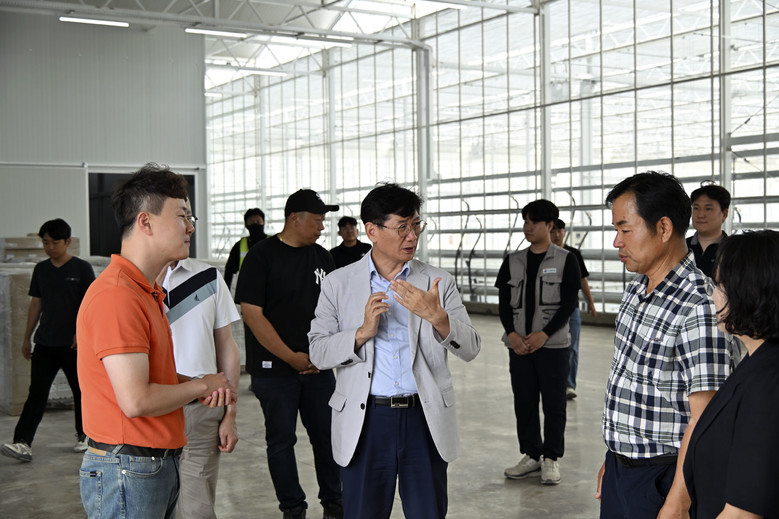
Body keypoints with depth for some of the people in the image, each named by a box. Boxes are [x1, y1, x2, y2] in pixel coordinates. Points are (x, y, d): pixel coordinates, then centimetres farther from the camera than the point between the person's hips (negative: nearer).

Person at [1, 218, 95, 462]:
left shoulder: (82, 268, -5)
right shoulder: (41, 269, 10)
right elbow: (36, 304, 15)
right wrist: (27, 337, 14)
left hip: (73, 344, -4)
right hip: (45, 344, 4)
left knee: (80, 391, 8)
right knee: (36, 394, -4)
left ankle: (84, 436, 25)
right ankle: (23, 444, -10)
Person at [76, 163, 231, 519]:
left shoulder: (148, 292, 13)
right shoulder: (116, 296, -21)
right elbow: (136, 400, -25)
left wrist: (201, 385, 2)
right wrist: (202, 386, -10)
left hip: (159, 463, 10)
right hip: (126, 472, -9)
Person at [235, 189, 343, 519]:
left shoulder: (321, 256, 9)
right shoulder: (262, 256, -9)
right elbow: (251, 313, -14)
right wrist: (291, 357, -13)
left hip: (318, 366, 5)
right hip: (275, 369, -4)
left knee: (326, 433, 8)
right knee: (281, 439, 5)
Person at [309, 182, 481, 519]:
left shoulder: (438, 282, 4)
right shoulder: (339, 283, 4)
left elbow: (470, 349, -2)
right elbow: (318, 353, 2)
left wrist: (436, 316, -21)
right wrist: (363, 332, -15)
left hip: (424, 419, 1)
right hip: (365, 420, 0)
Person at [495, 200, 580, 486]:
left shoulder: (565, 260, -2)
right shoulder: (513, 261, 9)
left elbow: (569, 303, -7)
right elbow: (504, 302, 6)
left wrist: (544, 334, -14)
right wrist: (512, 334, -9)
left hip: (552, 344, -3)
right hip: (519, 344, 4)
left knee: (553, 403, 2)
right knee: (524, 402, 8)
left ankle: (551, 458, 13)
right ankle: (531, 456, 20)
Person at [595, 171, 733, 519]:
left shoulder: (698, 308, -22)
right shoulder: (636, 290, 6)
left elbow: (703, 421, -23)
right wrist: (612, 460, 17)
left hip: (660, 479, -8)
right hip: (619, 468, 8)